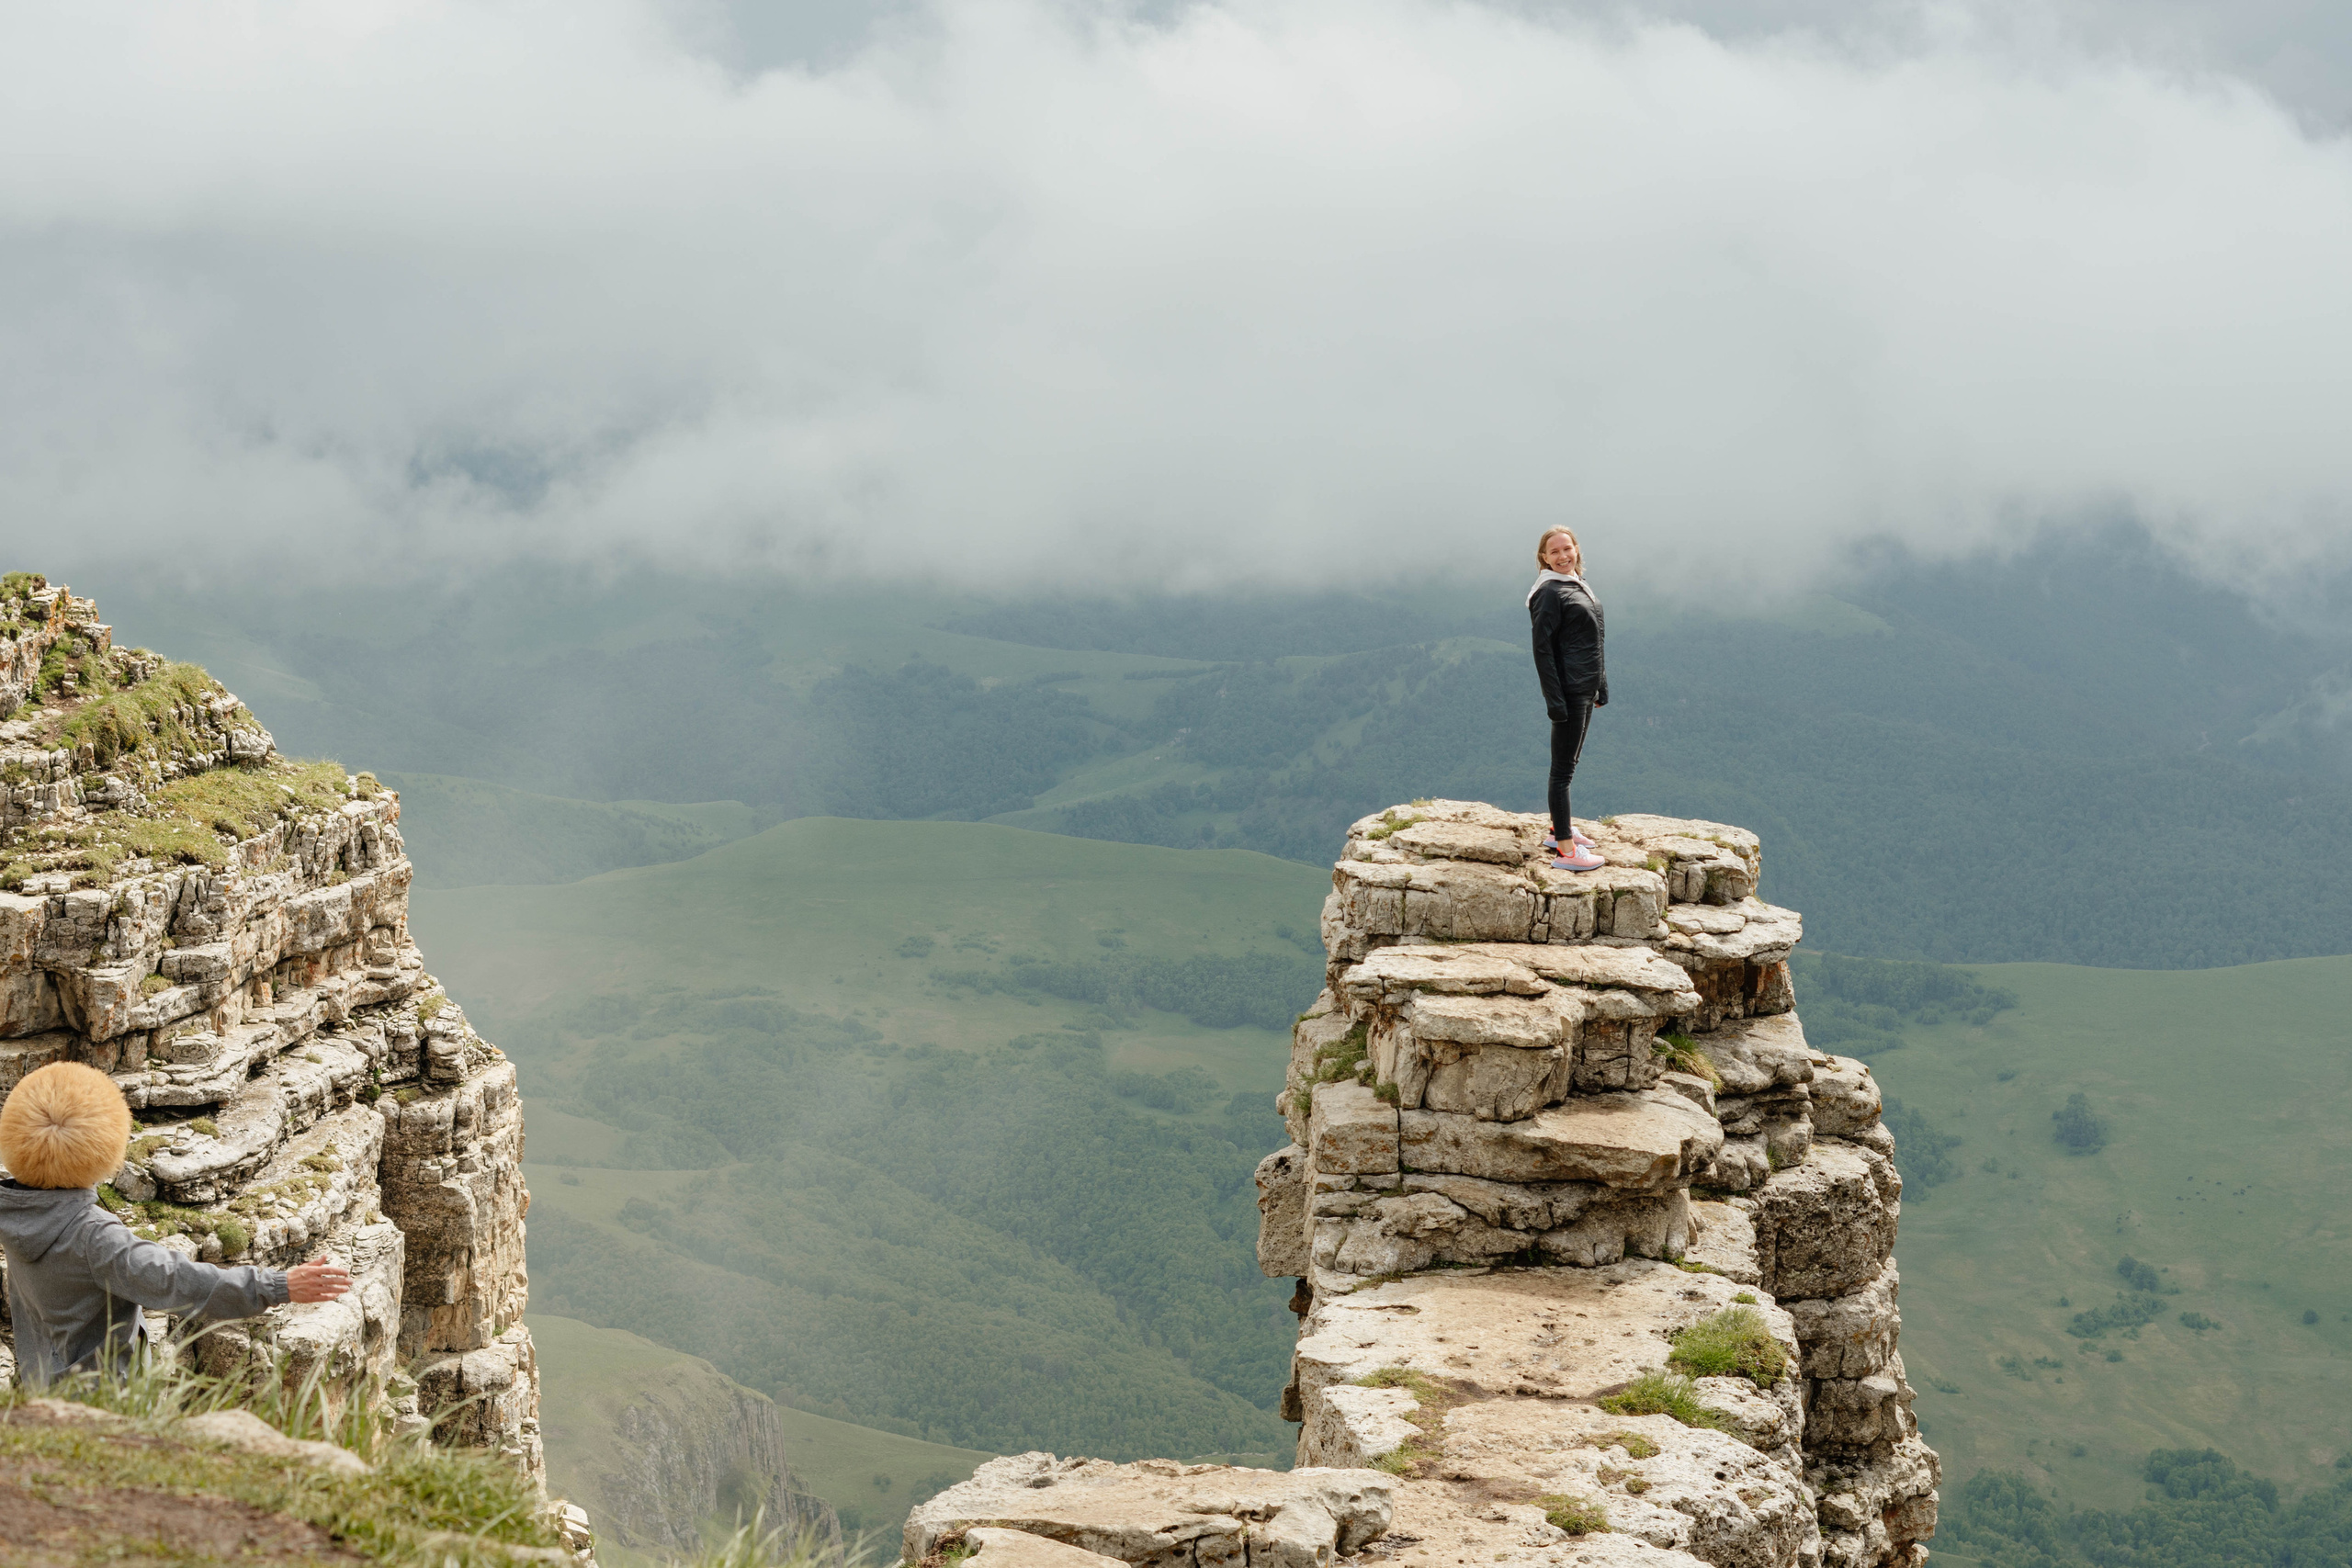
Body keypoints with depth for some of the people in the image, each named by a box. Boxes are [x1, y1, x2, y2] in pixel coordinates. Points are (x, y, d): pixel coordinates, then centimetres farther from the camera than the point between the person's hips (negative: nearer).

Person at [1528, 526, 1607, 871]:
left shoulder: (1580, 584, 13)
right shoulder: (1549, 593, -15)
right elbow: (1542, 649, -18)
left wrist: (1601, 686, 20)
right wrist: (1554, 699, -21)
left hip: (1586, 689, 9)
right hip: (1569, 690, -9)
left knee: (1569, 762, 19)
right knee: (1563, 768, -5)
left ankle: (1559, 830, 31)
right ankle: (1565, 851, -3)